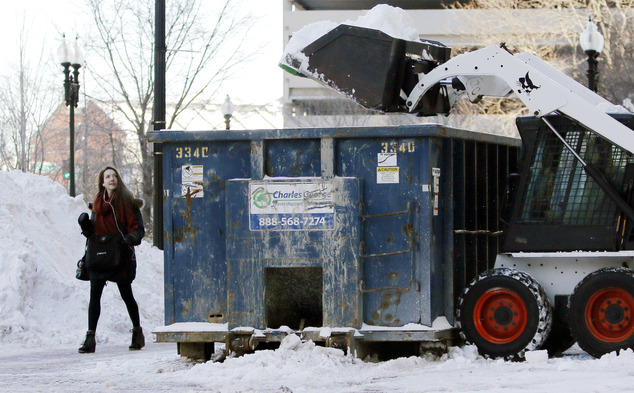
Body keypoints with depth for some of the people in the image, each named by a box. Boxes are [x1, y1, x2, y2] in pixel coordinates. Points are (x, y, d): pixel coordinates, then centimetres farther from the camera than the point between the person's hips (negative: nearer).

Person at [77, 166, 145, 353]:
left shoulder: (126, 201, -3)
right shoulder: (98, 202, 12)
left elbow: (137, 228, -6)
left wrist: (131, 238, -26)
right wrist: (85, 225, -2)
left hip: (120, 256, -4)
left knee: (126, 295, 7)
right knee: (94, 295, -5)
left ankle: (137, 332, 25)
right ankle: (90, 337, -5)